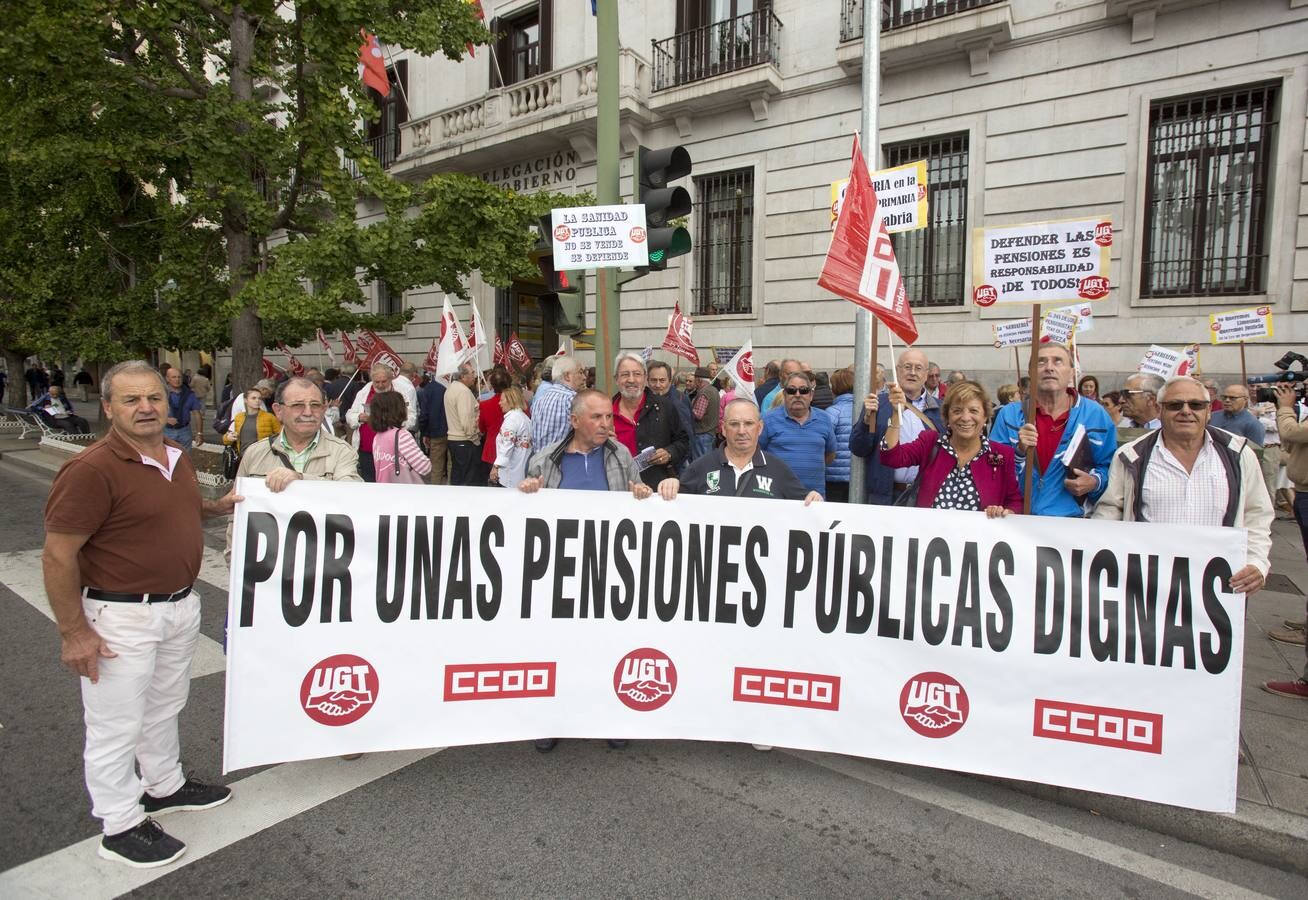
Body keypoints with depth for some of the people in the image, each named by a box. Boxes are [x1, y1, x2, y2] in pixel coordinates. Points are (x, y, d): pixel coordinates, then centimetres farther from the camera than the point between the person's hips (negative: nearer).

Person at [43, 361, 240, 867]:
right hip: (121, 615, -8)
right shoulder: (92, 469, -21)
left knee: (165, 705, 25)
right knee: (117, 725, 9)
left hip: (181, 605, 8)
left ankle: (164, 786, 45)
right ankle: (121, 826, 27)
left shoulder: (177, 456, 4)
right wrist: (73, 633, -18)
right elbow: (57, 556, -19)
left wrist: (217, 506, 3)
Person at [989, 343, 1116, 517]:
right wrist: (1019, 451, -13)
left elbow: (1111, 468, 12)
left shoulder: (1096, 415, 6)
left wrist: (1095, 483, -7)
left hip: (1070, 518, 2)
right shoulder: (1009, 415, 5)